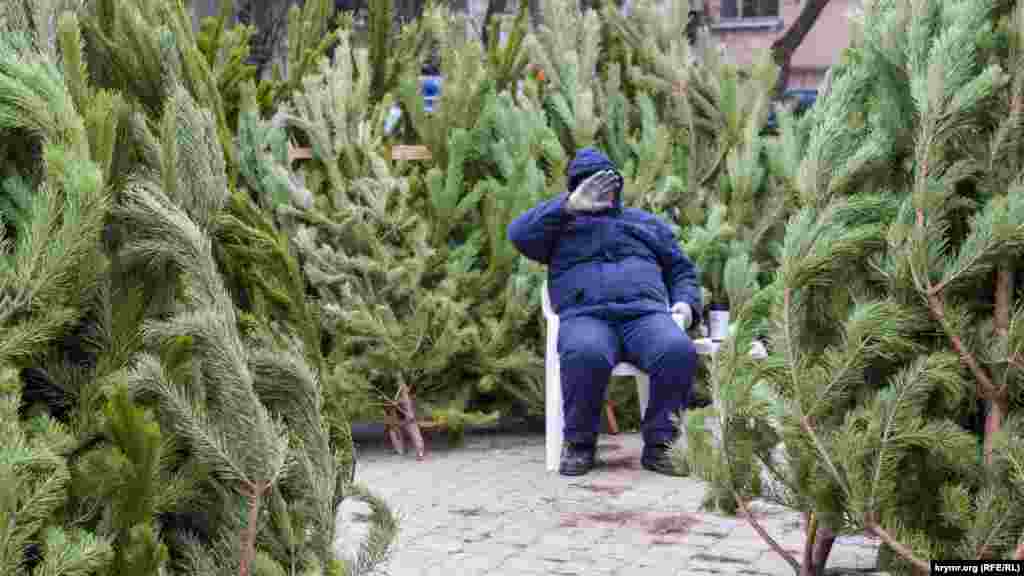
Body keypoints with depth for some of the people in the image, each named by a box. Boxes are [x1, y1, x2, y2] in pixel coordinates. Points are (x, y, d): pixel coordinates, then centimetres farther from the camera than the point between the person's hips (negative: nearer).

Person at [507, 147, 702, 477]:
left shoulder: (647, 223, 32)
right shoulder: (560, 225, 25)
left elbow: (682, 270, 30)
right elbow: (520, 234, 5)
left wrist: (685, 305, 8)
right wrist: (570, 205, -2)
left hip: (646, 314, 2)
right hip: (585, 318, -2)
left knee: (679, 352, -33)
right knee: (586, 357, -39)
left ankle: (659, 444, -18)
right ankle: (579, 442, -16)